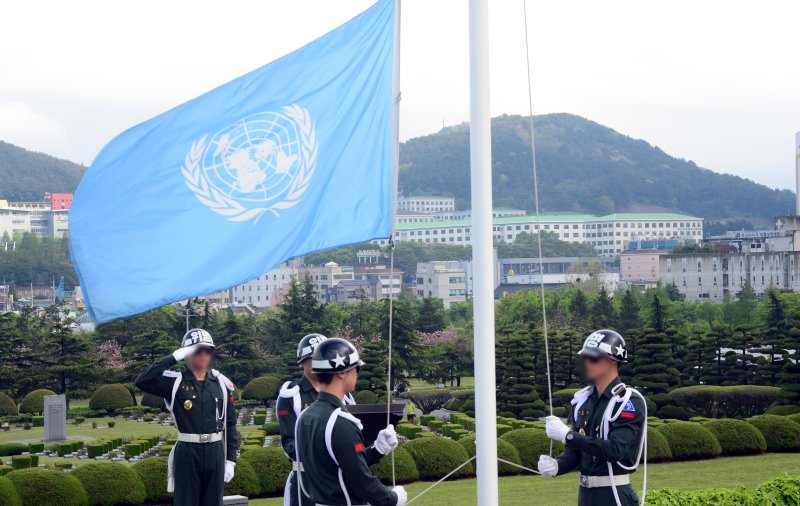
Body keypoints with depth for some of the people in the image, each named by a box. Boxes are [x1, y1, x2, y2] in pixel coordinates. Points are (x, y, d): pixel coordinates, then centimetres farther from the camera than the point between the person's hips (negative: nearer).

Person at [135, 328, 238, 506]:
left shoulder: (221, 383, 5)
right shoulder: (175, 381, -3)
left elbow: (230, 424, 8)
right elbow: (142, 381, -19)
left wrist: (231, 460, 4)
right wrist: (174, 357, -19)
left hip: (215, 453, 3)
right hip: (187, 453, -3)